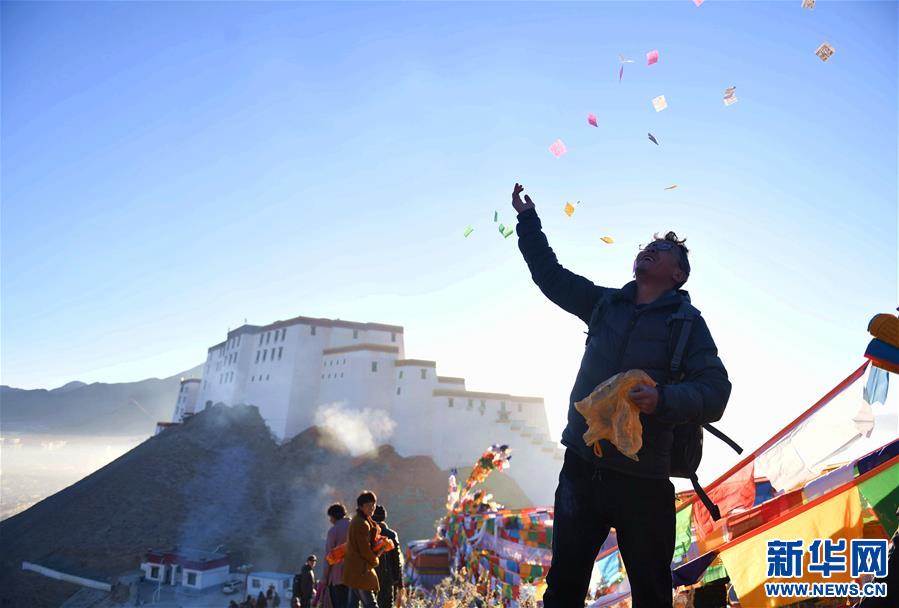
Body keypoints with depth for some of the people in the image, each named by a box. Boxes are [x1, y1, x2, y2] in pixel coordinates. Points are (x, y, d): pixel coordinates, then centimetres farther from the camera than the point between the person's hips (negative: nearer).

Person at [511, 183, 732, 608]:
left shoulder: (687, 322, -1)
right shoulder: (604, 304, 11)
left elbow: (715, 392, -11)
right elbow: (549, 274, 17)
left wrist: (663, 399, -30)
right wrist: (528, 219, 13)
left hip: (643, 479, -3)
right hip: (581, 468, 3)